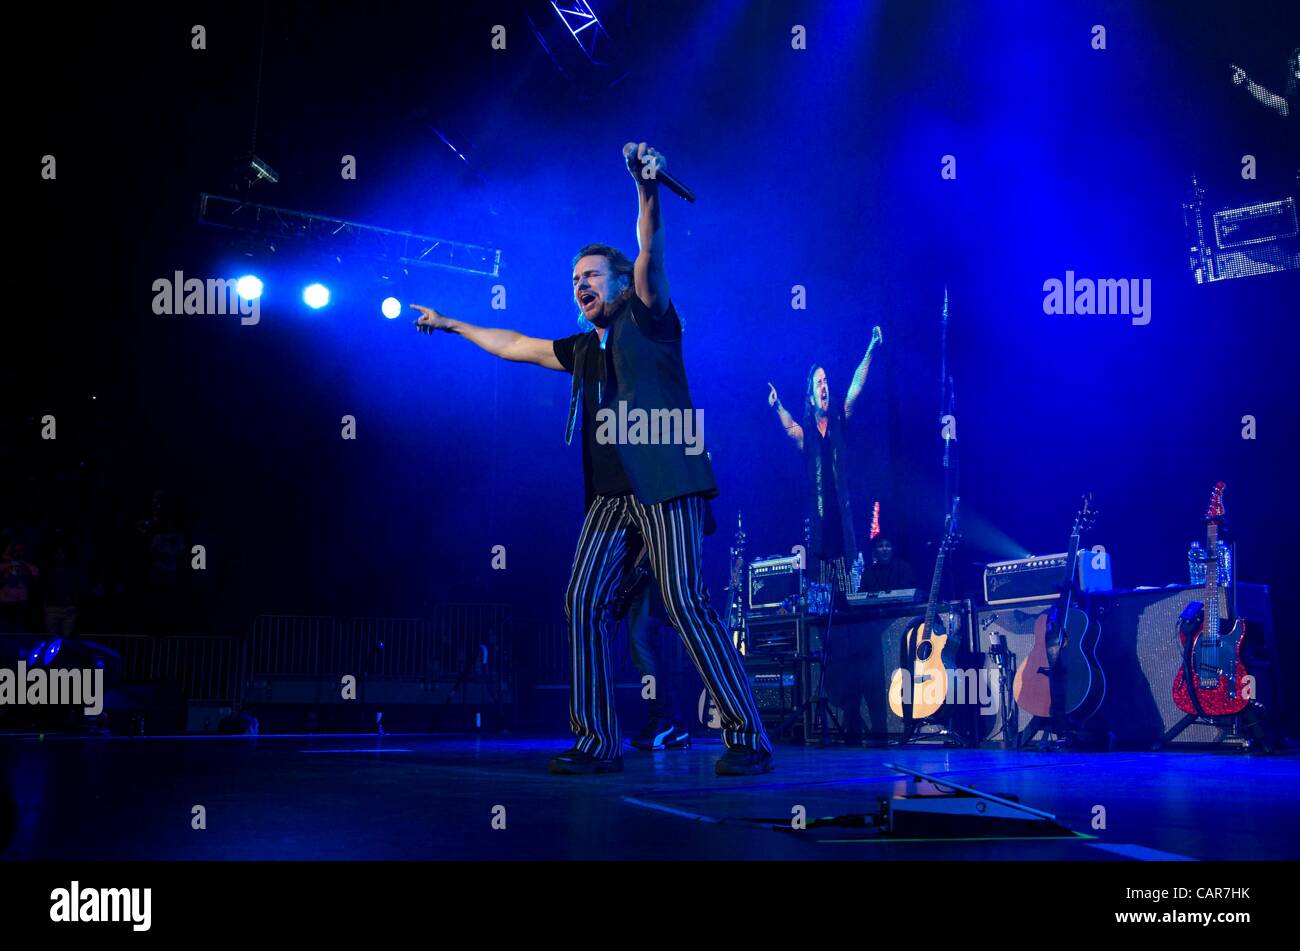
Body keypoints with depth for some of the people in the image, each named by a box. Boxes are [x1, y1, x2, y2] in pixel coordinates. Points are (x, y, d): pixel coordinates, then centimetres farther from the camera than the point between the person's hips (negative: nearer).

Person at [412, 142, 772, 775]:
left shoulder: (647, 319, 5)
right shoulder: (583, 350, 23)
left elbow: (650, 255, -13)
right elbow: (515, 346, 35)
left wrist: (647, 192, -29)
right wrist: (450, 325, 43)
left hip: (666, 485, -7)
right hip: (611, 493, 7)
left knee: (686, 604, -14)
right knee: (582, 602, -2)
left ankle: (748, 738, -8)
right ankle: (597, 741, 5)